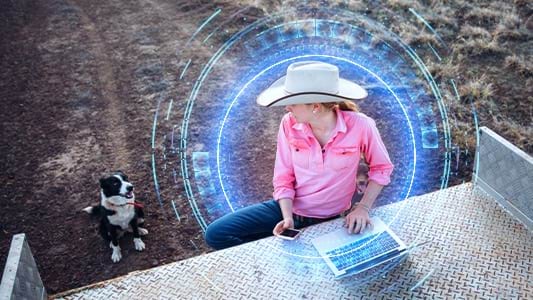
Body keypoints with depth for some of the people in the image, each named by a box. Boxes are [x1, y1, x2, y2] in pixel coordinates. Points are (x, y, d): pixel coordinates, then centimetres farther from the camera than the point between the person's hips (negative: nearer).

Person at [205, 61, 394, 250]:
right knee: (216, 234, -8)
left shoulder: (359, 126, -19)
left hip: (329, 219, -2)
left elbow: (381, 168, -3)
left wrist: (363, 207, -14)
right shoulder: (289, 124, -12)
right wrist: (287, 217, -20)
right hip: (289, 208, 3)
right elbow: (284, 179, -6)